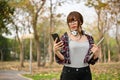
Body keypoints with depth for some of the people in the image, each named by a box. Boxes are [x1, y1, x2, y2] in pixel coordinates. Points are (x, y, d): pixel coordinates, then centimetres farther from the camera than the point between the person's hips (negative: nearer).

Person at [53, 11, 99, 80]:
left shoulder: (89, 38, 6)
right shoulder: (65, 37, -2)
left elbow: (92, 61, 8)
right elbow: (62, 59, -5)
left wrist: (95, 53, -12)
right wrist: (56, 51, -23)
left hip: (85, 73, 3)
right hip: (69, 73, -3)